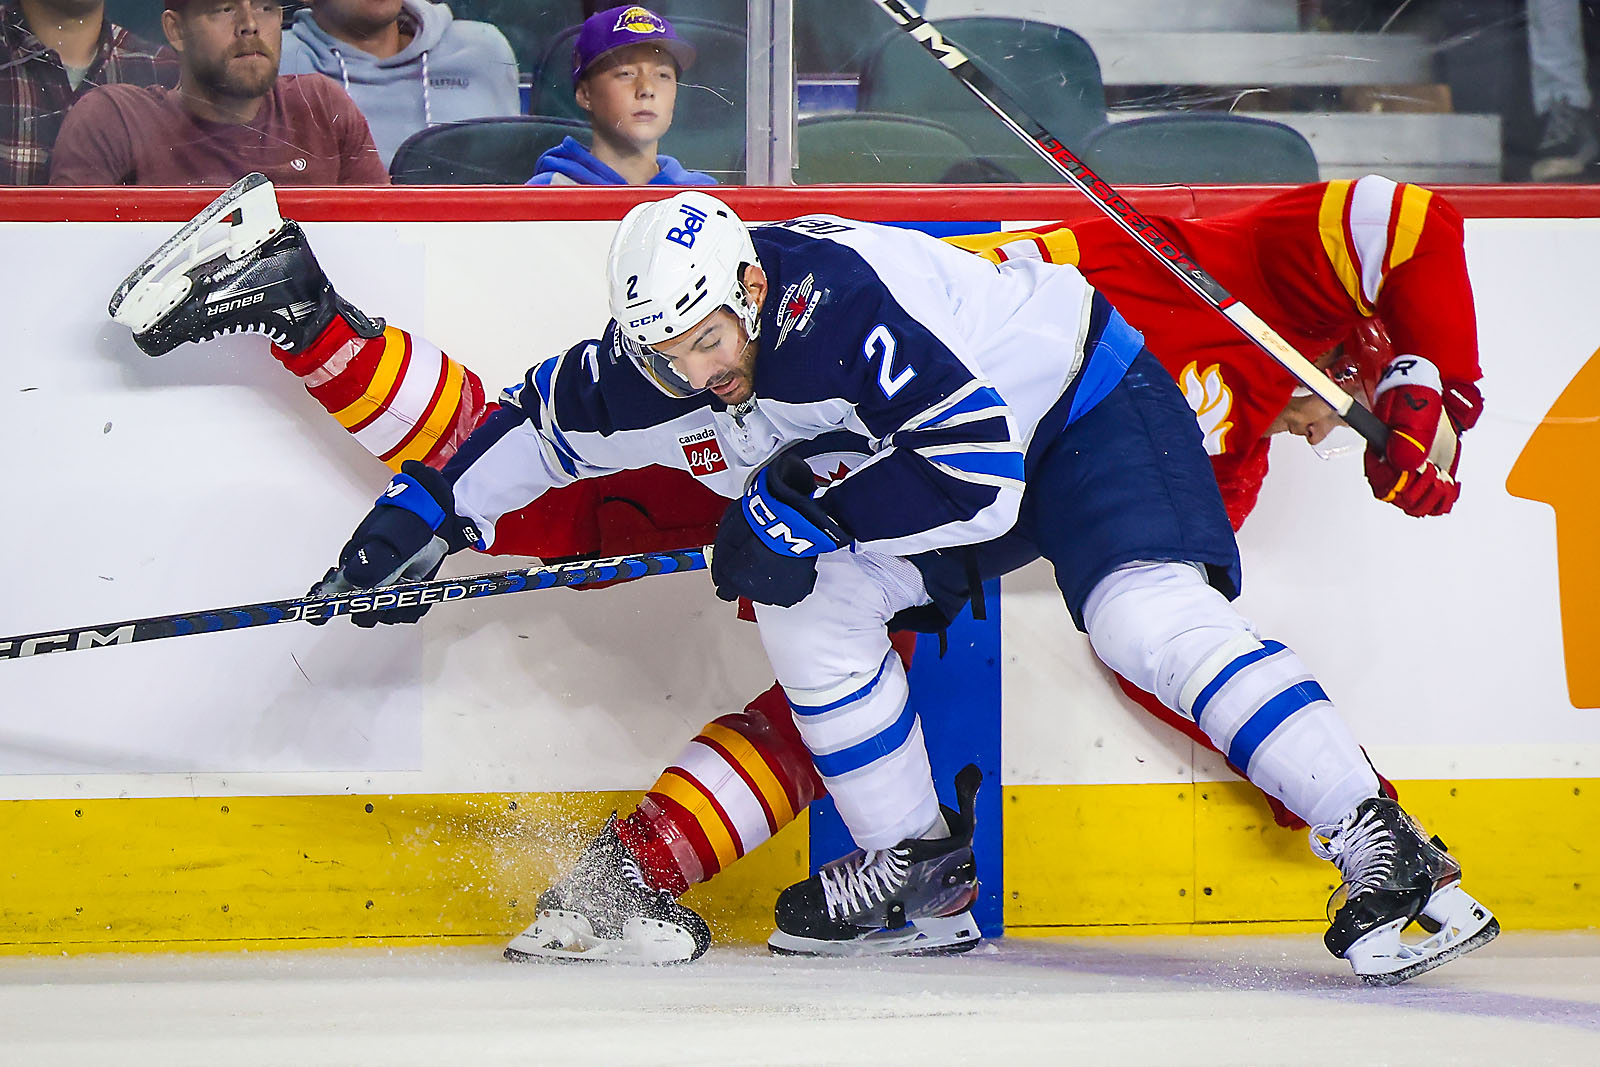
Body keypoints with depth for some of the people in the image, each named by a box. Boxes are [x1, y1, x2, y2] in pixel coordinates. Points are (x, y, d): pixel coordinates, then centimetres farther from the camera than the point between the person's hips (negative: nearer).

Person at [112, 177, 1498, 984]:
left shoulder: (839, 303, -36)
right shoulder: (647, 375, -12)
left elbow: (981, 474, -38)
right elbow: (544, 422, 8)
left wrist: (808, 516, -32)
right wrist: (430, 511, 4)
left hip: (1084, 402, -8)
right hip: (928, 454, 8)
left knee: (1152, 618, -27)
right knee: (810, 613, -8)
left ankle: (1386, 852, -28)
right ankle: (916, 877, 5)